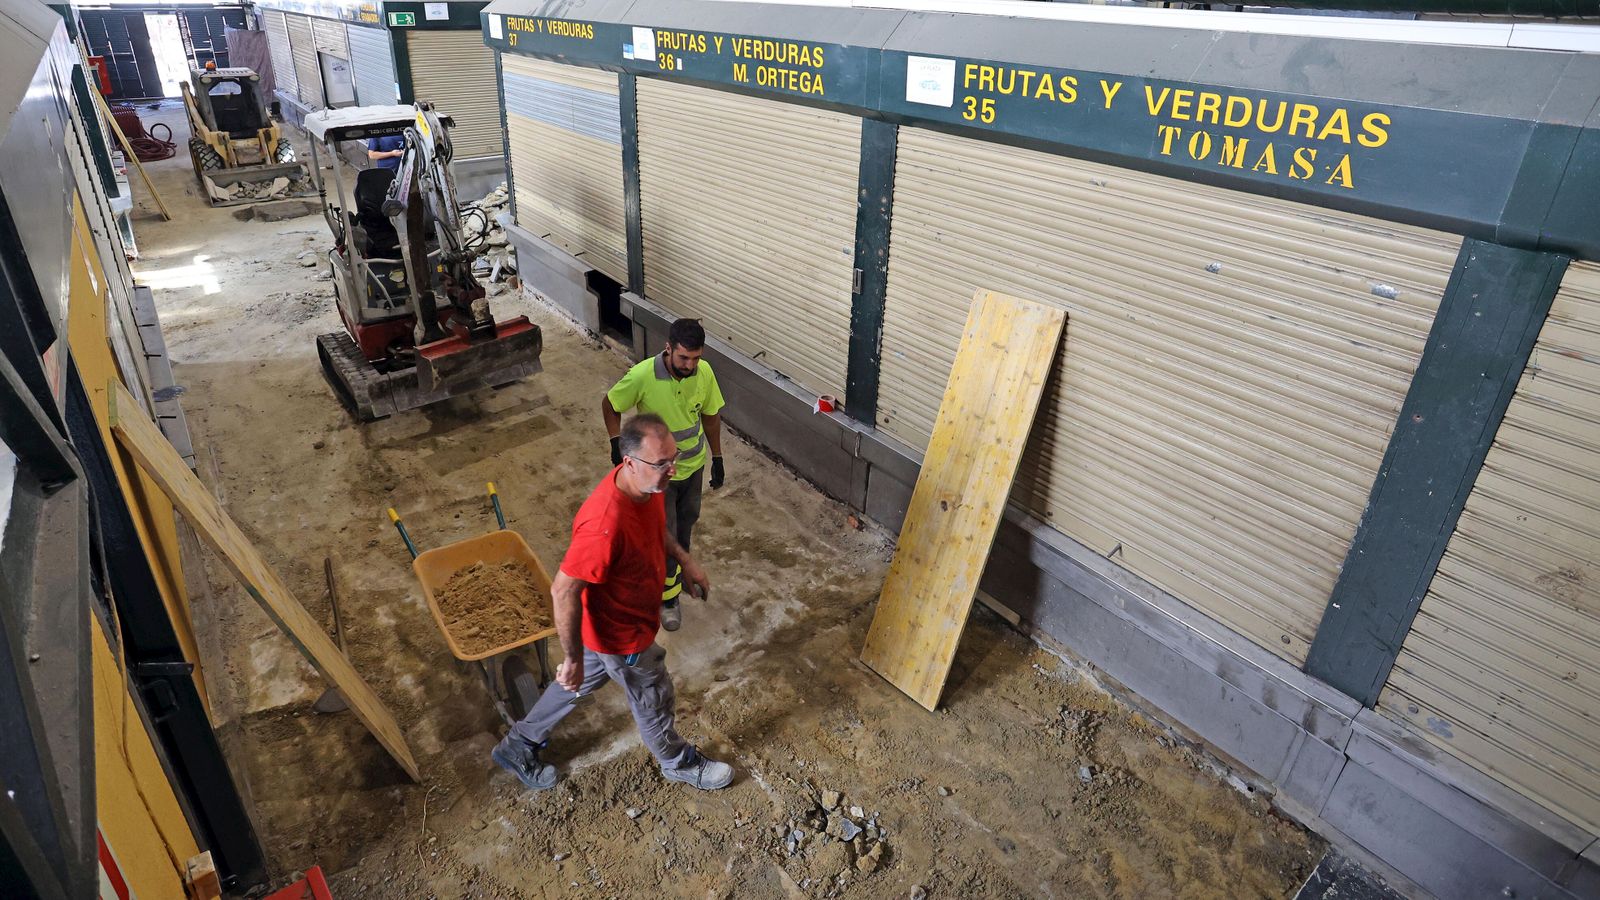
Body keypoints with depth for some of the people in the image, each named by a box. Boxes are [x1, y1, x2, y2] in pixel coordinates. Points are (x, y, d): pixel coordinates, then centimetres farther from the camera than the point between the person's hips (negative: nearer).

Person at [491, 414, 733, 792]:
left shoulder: (646, 483, -15)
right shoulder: (605, 524, -42)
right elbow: (564, 591, -32)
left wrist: (684, 559, 4)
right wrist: (573, 658, -22)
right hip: (622, 635, -8)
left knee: (582, 683, 30)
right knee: (654, 700, 19)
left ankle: (519, 744, 53)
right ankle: (678, 762, 51)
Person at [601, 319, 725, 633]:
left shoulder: (704, 372, -16)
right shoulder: (643, 376, -29)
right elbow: (609, 405, -10)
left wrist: (717, 458, 6)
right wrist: (617, 444, -16)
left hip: (694, 465, 4)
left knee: (686, 522, 26)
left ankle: (677, 563, 54)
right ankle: (668, 596, 30)